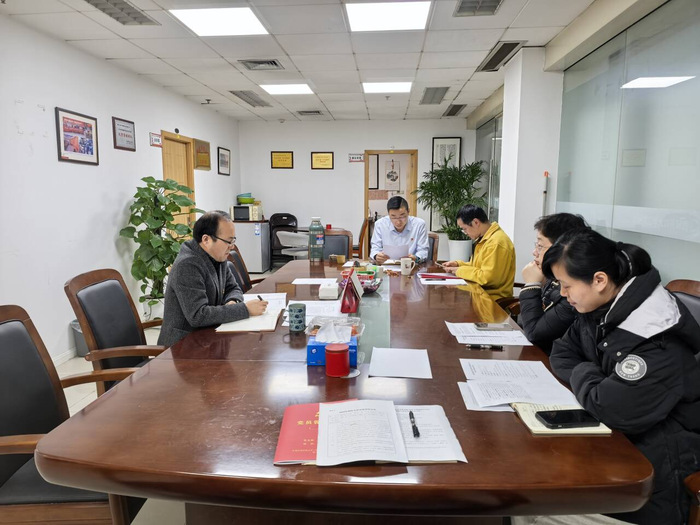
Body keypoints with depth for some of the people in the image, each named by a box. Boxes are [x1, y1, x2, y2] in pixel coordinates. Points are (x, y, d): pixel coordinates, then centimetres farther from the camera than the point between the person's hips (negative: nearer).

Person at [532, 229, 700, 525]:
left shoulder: (655, 337, -30)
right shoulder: (601, 306, -2)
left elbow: (611, 410, -35)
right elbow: (562, 354, 7)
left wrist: (583, 374, -14)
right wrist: (590, 380, -13)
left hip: (656, 456, -7)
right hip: (614, 432, 7)